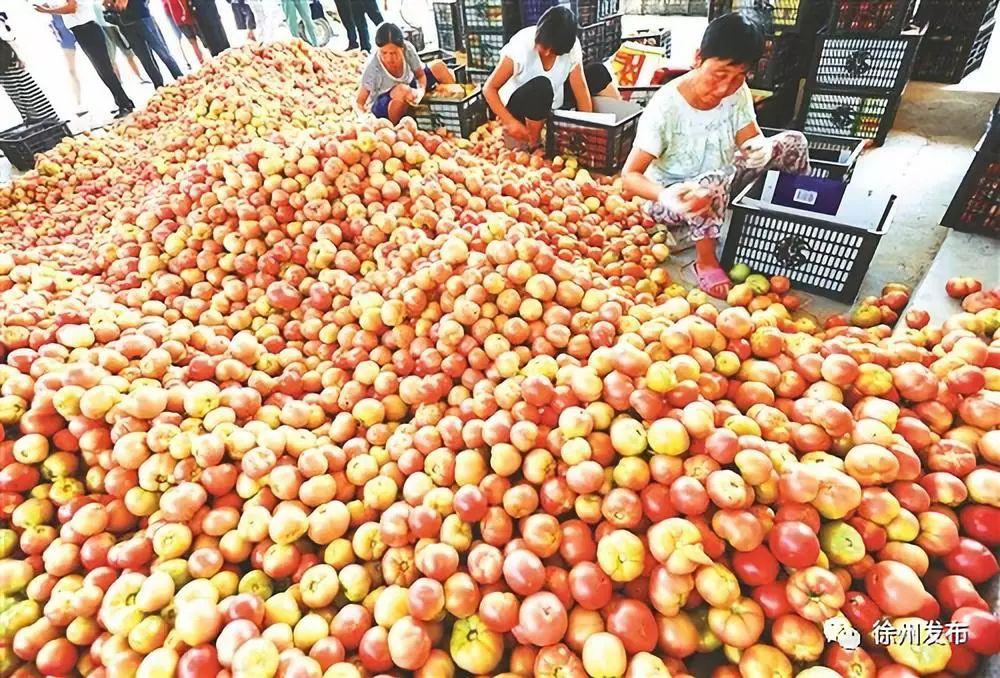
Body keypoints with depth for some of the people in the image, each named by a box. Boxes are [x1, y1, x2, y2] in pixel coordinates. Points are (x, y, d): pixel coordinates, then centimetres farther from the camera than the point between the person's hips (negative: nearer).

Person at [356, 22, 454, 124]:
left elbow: (421, 75, -7)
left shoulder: (408, 49, -22)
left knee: (438, 66, -5)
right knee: (402, 90, -40)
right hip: (383, 106, -5)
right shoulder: (372, 68, -31)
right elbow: (360, 102, -24)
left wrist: (421, 90, -29)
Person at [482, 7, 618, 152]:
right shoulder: (521, 46, -26)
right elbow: (489, 88, -24)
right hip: (519, 106, -4)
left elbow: (581, 88, -15)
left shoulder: (572, 47, -17)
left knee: (598, 72, -7)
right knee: (541, 86, -38)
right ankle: (532, 144, -17)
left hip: (554, 103, 5)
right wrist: (510, 122, -34)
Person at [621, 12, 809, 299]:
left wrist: (759, 149, -33)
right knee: (713, 181, -38)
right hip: (673, 198, -6)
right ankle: (706, 260, -15)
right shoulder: (665, 107, -25)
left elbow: (751, 141, -8)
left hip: (718, 189, 6)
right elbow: (630, 175, -28)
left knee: (792, 142, -6)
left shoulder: (738, 92, -9)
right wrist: (666, 196, -47)